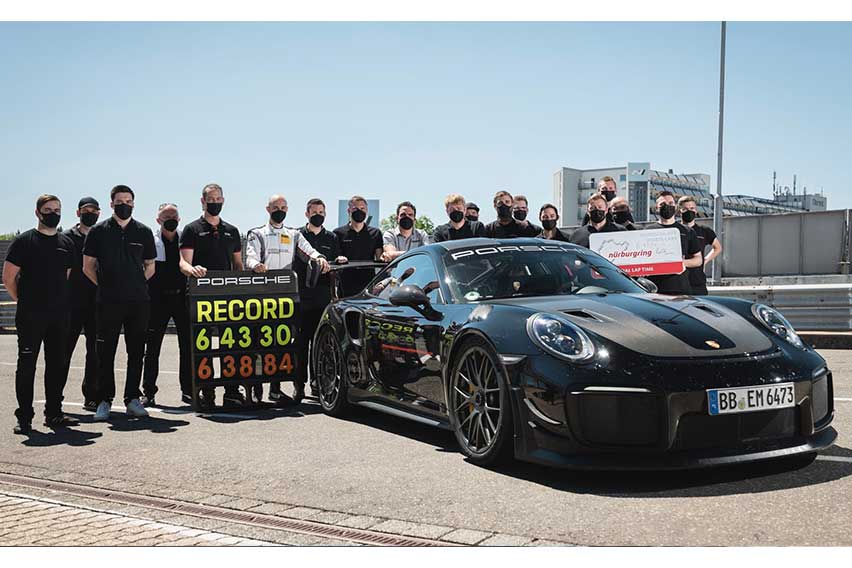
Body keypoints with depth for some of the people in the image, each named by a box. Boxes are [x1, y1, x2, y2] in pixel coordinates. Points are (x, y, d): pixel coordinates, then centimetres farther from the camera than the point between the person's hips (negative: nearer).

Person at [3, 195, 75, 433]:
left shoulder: (67, 243, 12)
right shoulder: (24, 241, -2)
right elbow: (8, 278, -2)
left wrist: (59, 301, 14)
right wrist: (24, 301, 2)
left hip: (60, 315, 5)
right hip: (30, 316, -5)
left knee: (58, 364, 8)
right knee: (27, 364, -3)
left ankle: (54, 413, 17)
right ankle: (24, 417, 2)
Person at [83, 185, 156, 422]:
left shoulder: (143, 232, 10)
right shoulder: (98, 231, 5)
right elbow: (88, 266, 8)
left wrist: (136, 285, 6)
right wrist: (106, 285, 2)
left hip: (139, 301, 2)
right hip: (108, 302, -2)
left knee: (136, 351, 5)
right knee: (106, 351, 0)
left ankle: (132, 398, 13)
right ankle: (104, 400, 7)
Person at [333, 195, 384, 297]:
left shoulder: (375, 233, 16)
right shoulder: (339, 233, 10)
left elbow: (379, 257, 10)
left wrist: (383, 257, -13)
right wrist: (339, 259, -16)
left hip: (369, 284, 1)